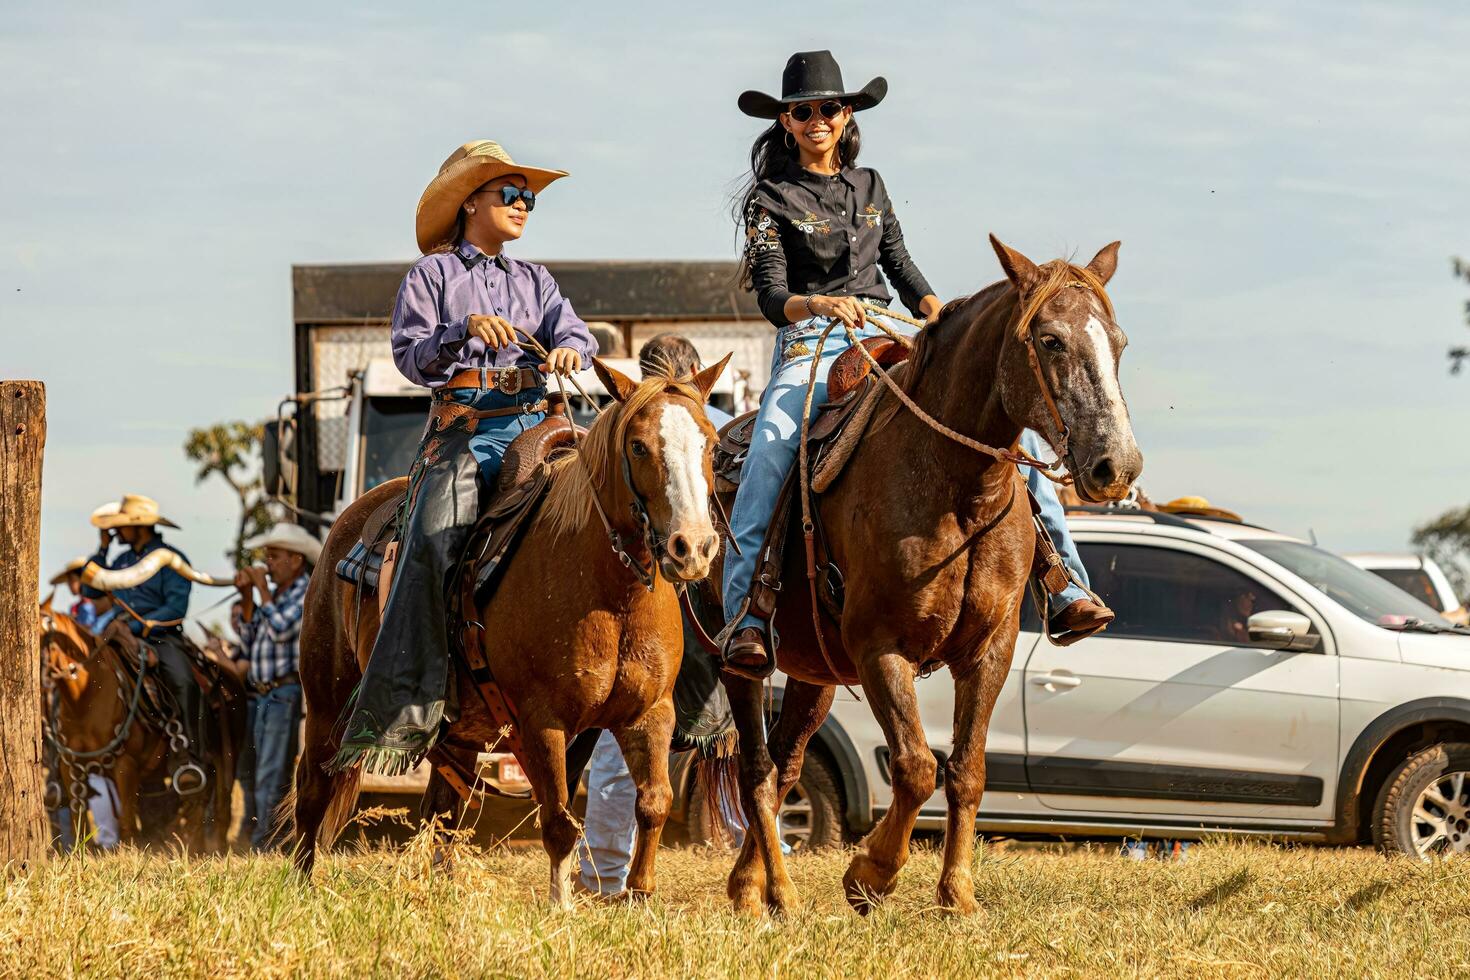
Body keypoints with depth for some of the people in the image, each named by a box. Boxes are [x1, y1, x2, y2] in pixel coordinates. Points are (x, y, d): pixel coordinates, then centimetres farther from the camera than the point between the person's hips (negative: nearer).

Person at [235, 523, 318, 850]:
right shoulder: (275, 596, 18)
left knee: (271, 780, -12)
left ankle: (264, 845, -13)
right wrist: (247, 598, 9)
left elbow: (281, 629, -19)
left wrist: (262, 590, -9)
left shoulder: (309, 593, -6)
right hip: (260, 696, 9)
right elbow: (249, 643, 16)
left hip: (286, 695, -9)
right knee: (270, 780, 11)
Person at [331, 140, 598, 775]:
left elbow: (574, 335, 8)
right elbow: (409, 354, 0)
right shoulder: (432, 275, 11)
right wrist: (465, 330, -18)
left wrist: (569, 350, -16)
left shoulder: (534, 281, 23)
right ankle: (401, 714, -30)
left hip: (533, 424, 4)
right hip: (462, 428, -4)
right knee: (434, 539, -27)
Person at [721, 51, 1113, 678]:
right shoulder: (771, 199, 5)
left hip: (888, 338, 5)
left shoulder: (869, 187, 20)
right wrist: (819, 305, -26)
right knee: (768, 455, -35)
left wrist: (937, 313, 1)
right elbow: (771, 297, -4)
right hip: (809, 345, -5)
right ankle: (744, 621, -38)